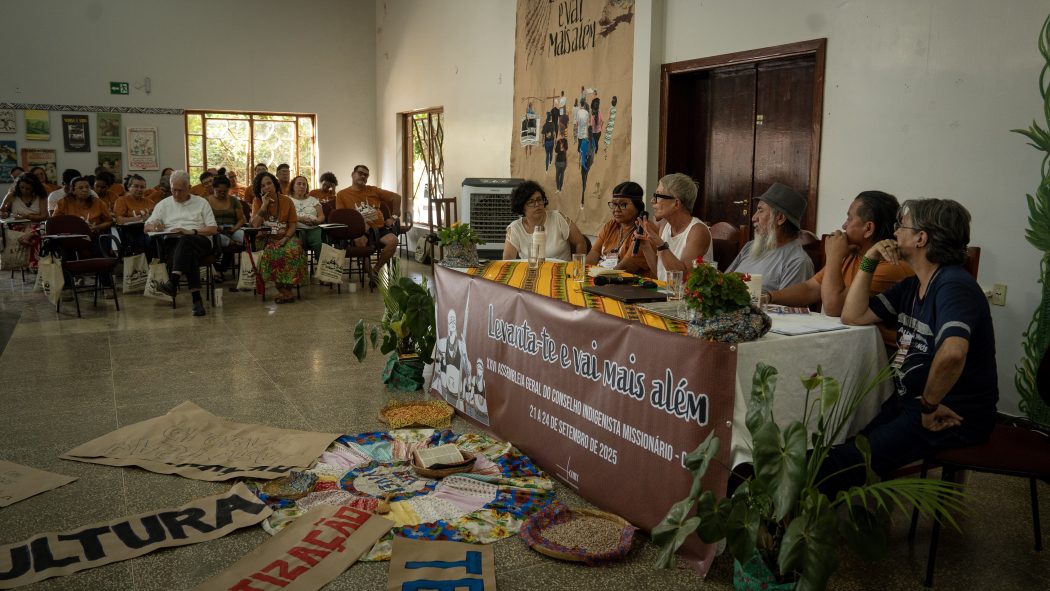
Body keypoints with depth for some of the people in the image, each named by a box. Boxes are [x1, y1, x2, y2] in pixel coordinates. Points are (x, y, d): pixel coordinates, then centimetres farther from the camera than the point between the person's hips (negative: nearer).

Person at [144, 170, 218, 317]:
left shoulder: (201, 202, 16)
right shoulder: (163, 204, 21)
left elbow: (213, 229, 7)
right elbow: (147, 227, 17)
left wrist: (191, 231, -10)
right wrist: (154, 226, -9)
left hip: (200, 241, -1)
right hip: (172, 242, 1)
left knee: (185, 241, -39)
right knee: (189, 254, -37)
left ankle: (173, 282, -54)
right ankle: (196, 298, -47)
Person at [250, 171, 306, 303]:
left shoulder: (287, 201, 4)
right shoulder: (258, 202, 3)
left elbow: (292, 225, 3)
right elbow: (255, 225, -10)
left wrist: (285, 239, -16)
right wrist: (264, 205, -13)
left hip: (285, 237, 1)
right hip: (267, 238, 0)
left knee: (293, 250, -34)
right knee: (269, 253, -35)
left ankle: (287, 288, -24)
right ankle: (283, 290, -26)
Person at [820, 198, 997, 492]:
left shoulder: (954, 285, -19)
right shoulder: (911, 285, 12)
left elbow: (952, 353, -35)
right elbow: (853, 316, 12)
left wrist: (930, 404, -21)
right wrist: (868, 262, 5)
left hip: (955, 415, -9)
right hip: (911, 402, 9)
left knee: (845, 462, -21)